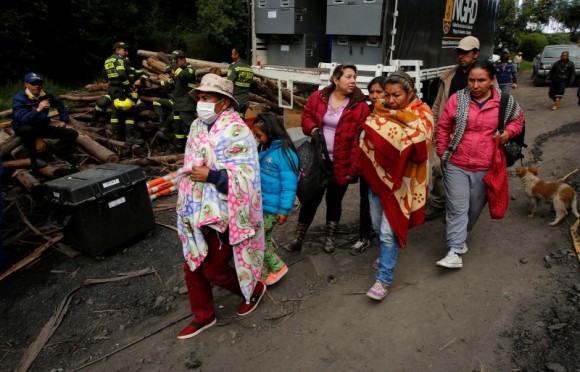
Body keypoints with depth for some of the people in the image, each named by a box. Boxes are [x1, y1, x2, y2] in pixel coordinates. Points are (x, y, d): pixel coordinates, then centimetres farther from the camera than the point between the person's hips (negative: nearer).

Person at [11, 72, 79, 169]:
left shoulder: (46, 94, -4)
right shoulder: (19, 98, -21)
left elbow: (60, 106, 15)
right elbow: (22, 119, -37)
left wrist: (64, 120, 8)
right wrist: (38, 110, -48)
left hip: (42, 126, 5)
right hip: (23, 127, -5)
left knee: (72, 133, -8)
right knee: (28, 129, -44)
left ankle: (53, 155, -2)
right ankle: (34, 157, -21)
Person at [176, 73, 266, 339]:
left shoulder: (236, 132, -18)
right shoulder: (198, 126, 6)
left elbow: (248, 177, -24)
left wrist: (210, 175, -25)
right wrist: (186, 205, 17)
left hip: (222, 214, -7)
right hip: (196, 212, 8)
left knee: (215, 271, 5)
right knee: (192, 267, 14)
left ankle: (254, 290, 34)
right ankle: (203, 316, 36)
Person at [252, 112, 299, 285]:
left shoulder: (284, 153, -19)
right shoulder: (265, 150, 6)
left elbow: (289, 184, -19)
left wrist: (284, 209, -18)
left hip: (271, 207, -8)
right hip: (259, 204, 8)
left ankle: (277, 267, 18)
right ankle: (263, 274, 31)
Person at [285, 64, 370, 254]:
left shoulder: (360, 106, -10)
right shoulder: (318, 97, -2)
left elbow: (359, 139, -12)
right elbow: (306, 117, 10)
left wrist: (354, 168, -16)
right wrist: (313, 129, -13)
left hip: (341, 165, -1)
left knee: (334, 201, 15)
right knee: (310, 199, 10)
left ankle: (329, 238, 36)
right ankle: (298, 238, 25)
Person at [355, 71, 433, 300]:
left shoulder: (421, 114, -7)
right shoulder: (380, 112, 6)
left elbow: (419, 146, -22)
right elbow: (366, 140, 7)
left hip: (400, 180, -5)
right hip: (377, 176, 5)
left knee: (389, 230, -6)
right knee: (378, 225, 17)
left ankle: (384, 280, 5)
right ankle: (387, 254, 44)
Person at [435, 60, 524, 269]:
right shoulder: (457, 99, -6)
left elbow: (518, 119, 18)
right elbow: (443, 127, 4)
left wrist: (508, 132, -3)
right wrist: (442, 152, 4)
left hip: (485, 167, 2)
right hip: (456, 165, -2)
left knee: (475, 207, 15)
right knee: (457, 208, -3)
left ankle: (460, 235, 40)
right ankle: (455, 251, 1)